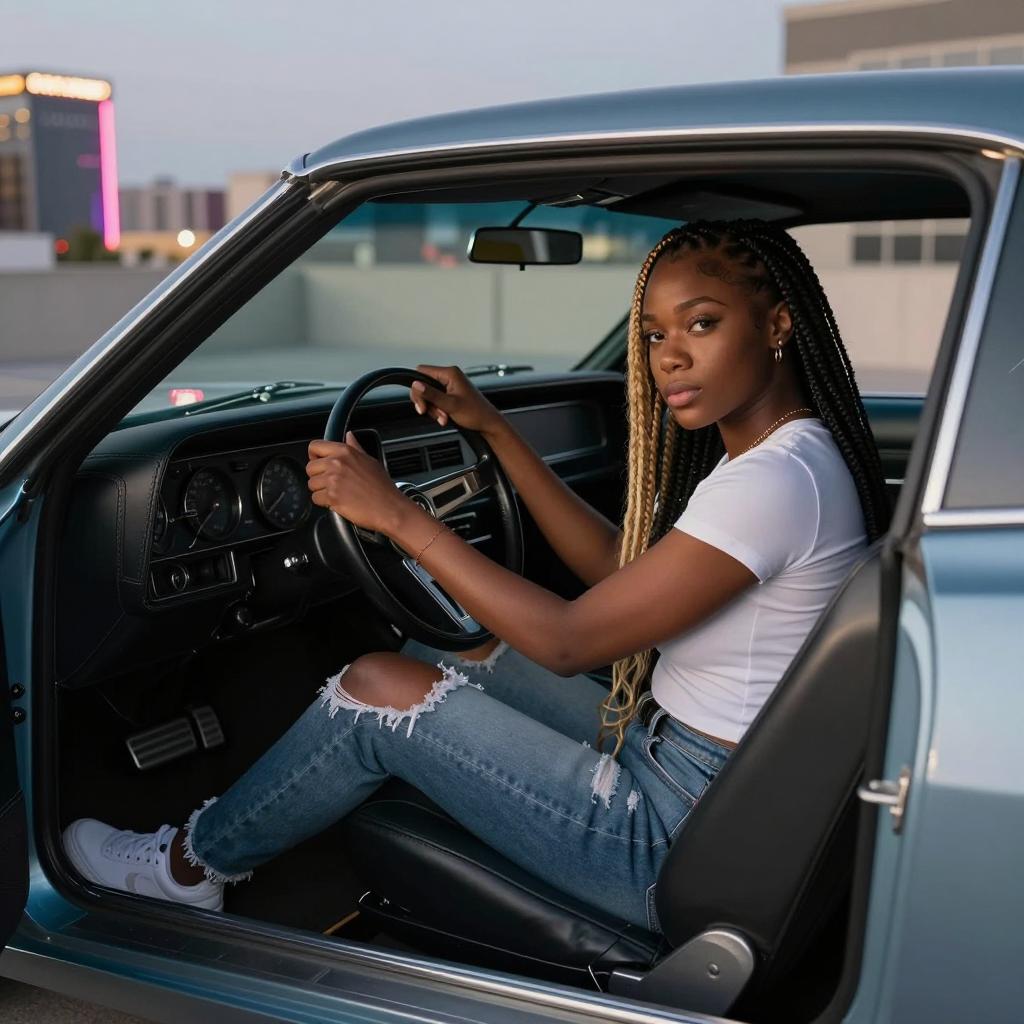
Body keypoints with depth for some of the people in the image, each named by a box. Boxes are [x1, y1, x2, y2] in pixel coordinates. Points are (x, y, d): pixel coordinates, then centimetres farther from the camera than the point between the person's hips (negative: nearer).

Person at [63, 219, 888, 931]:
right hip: (681, 767, 10)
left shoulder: (780, 477, -24)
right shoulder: (763, 454, 6)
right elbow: (613, 563, 13)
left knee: (380, 689, -7)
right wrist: (493, 428, 11)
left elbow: (568, 642, -23)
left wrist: (397, 515, -18)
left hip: (685, 846, -10)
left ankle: (191, 867, 18)